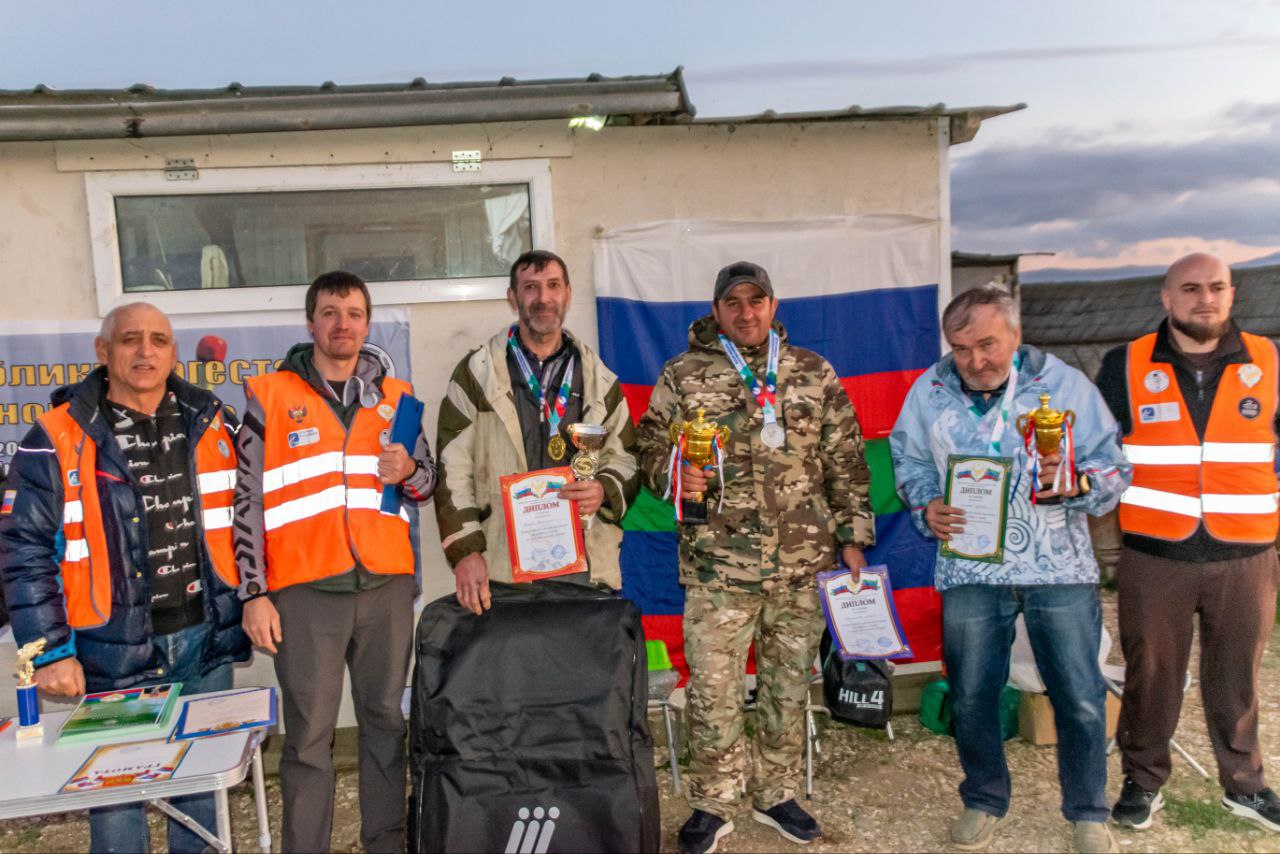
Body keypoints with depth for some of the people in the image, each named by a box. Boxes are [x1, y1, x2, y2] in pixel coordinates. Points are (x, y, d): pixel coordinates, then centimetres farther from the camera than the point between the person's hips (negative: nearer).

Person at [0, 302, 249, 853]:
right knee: (116, 790, 9)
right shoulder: (57, 441, -7)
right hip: (115, 651, -3)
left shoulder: (210, 423, 3)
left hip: (206, 641, 3)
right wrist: (50, 652, -10)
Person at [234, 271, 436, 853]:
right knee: (309, 735, 2)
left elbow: (428, 482, 15)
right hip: (305, 591, -3)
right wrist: (254, 593, -4)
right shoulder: (270, 395, 2)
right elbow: (249, 500, 0)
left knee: (386, 721, 10)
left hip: (385, 585, 3)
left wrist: (409, 471, -9)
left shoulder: (396, 396, 10)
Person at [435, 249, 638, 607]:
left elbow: (626, 459, 16)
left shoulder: (599, 379, 13)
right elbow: (453, 470, 0)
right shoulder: (477, 373, 4)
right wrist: (465, 551, -9)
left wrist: (605, 490, -7)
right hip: (502, 567, -2)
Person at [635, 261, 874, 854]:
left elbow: (845, 463, 10)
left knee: (789, 683, 13)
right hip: (717, 562, -2)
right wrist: (674, 473, -17)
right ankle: (712, 805, 20)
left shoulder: (814, 374, 8)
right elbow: (651, 450, 5)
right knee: (713, 688, 2)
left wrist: (852, 536, 7)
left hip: (802, 562, 2)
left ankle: (775, 794, 31)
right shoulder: (683, 376, 2)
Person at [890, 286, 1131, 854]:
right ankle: (984, 802, 34)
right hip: (970, 569, 2)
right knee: (971, 696, 11)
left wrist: (1075, 483, -24)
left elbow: (1114, 470, -3)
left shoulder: (1063, 384, -6)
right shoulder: (928, 392, -1)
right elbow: (909, 464, 11)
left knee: (1081, 699, 5)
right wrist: (927, 508, -8)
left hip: (1058, 568, -1)